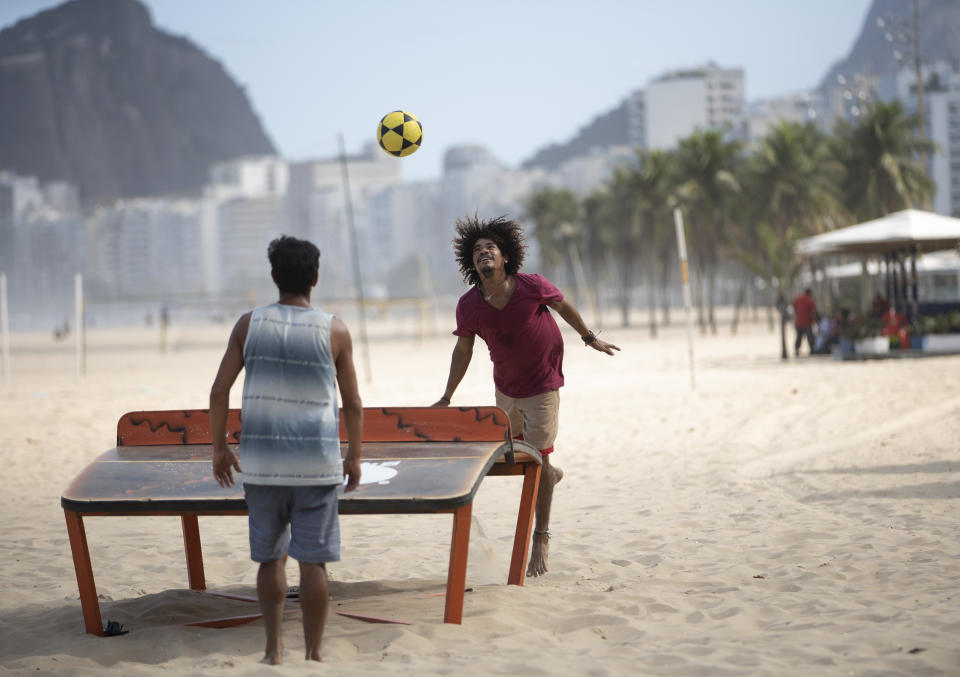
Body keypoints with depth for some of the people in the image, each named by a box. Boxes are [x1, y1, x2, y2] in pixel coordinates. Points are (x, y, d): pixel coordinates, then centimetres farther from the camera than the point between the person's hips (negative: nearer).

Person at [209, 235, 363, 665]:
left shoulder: (249, 325, 0)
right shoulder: (334, 331, -2)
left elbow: (219, 392, -1)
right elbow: (352, 404, 1)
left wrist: (220, 448, 9)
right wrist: (354, 457, 12)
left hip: (261, 462, 2)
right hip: (317, 465, -2)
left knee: (270, 557, 15)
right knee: (313, 561, 3)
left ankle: (273, 650, 19)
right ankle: (312, 655, 8)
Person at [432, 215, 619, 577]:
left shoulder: (532, 286, -23)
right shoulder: (468, 306, -16)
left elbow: (563, 306, -3)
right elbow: (463, 349, -1)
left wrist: (590, 338, 10)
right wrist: (446, 397, -1)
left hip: (541, 384, -4)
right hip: (505, 387, 4)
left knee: (538, 458, -1)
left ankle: (541, 538, 12)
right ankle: (549, 474, 54)